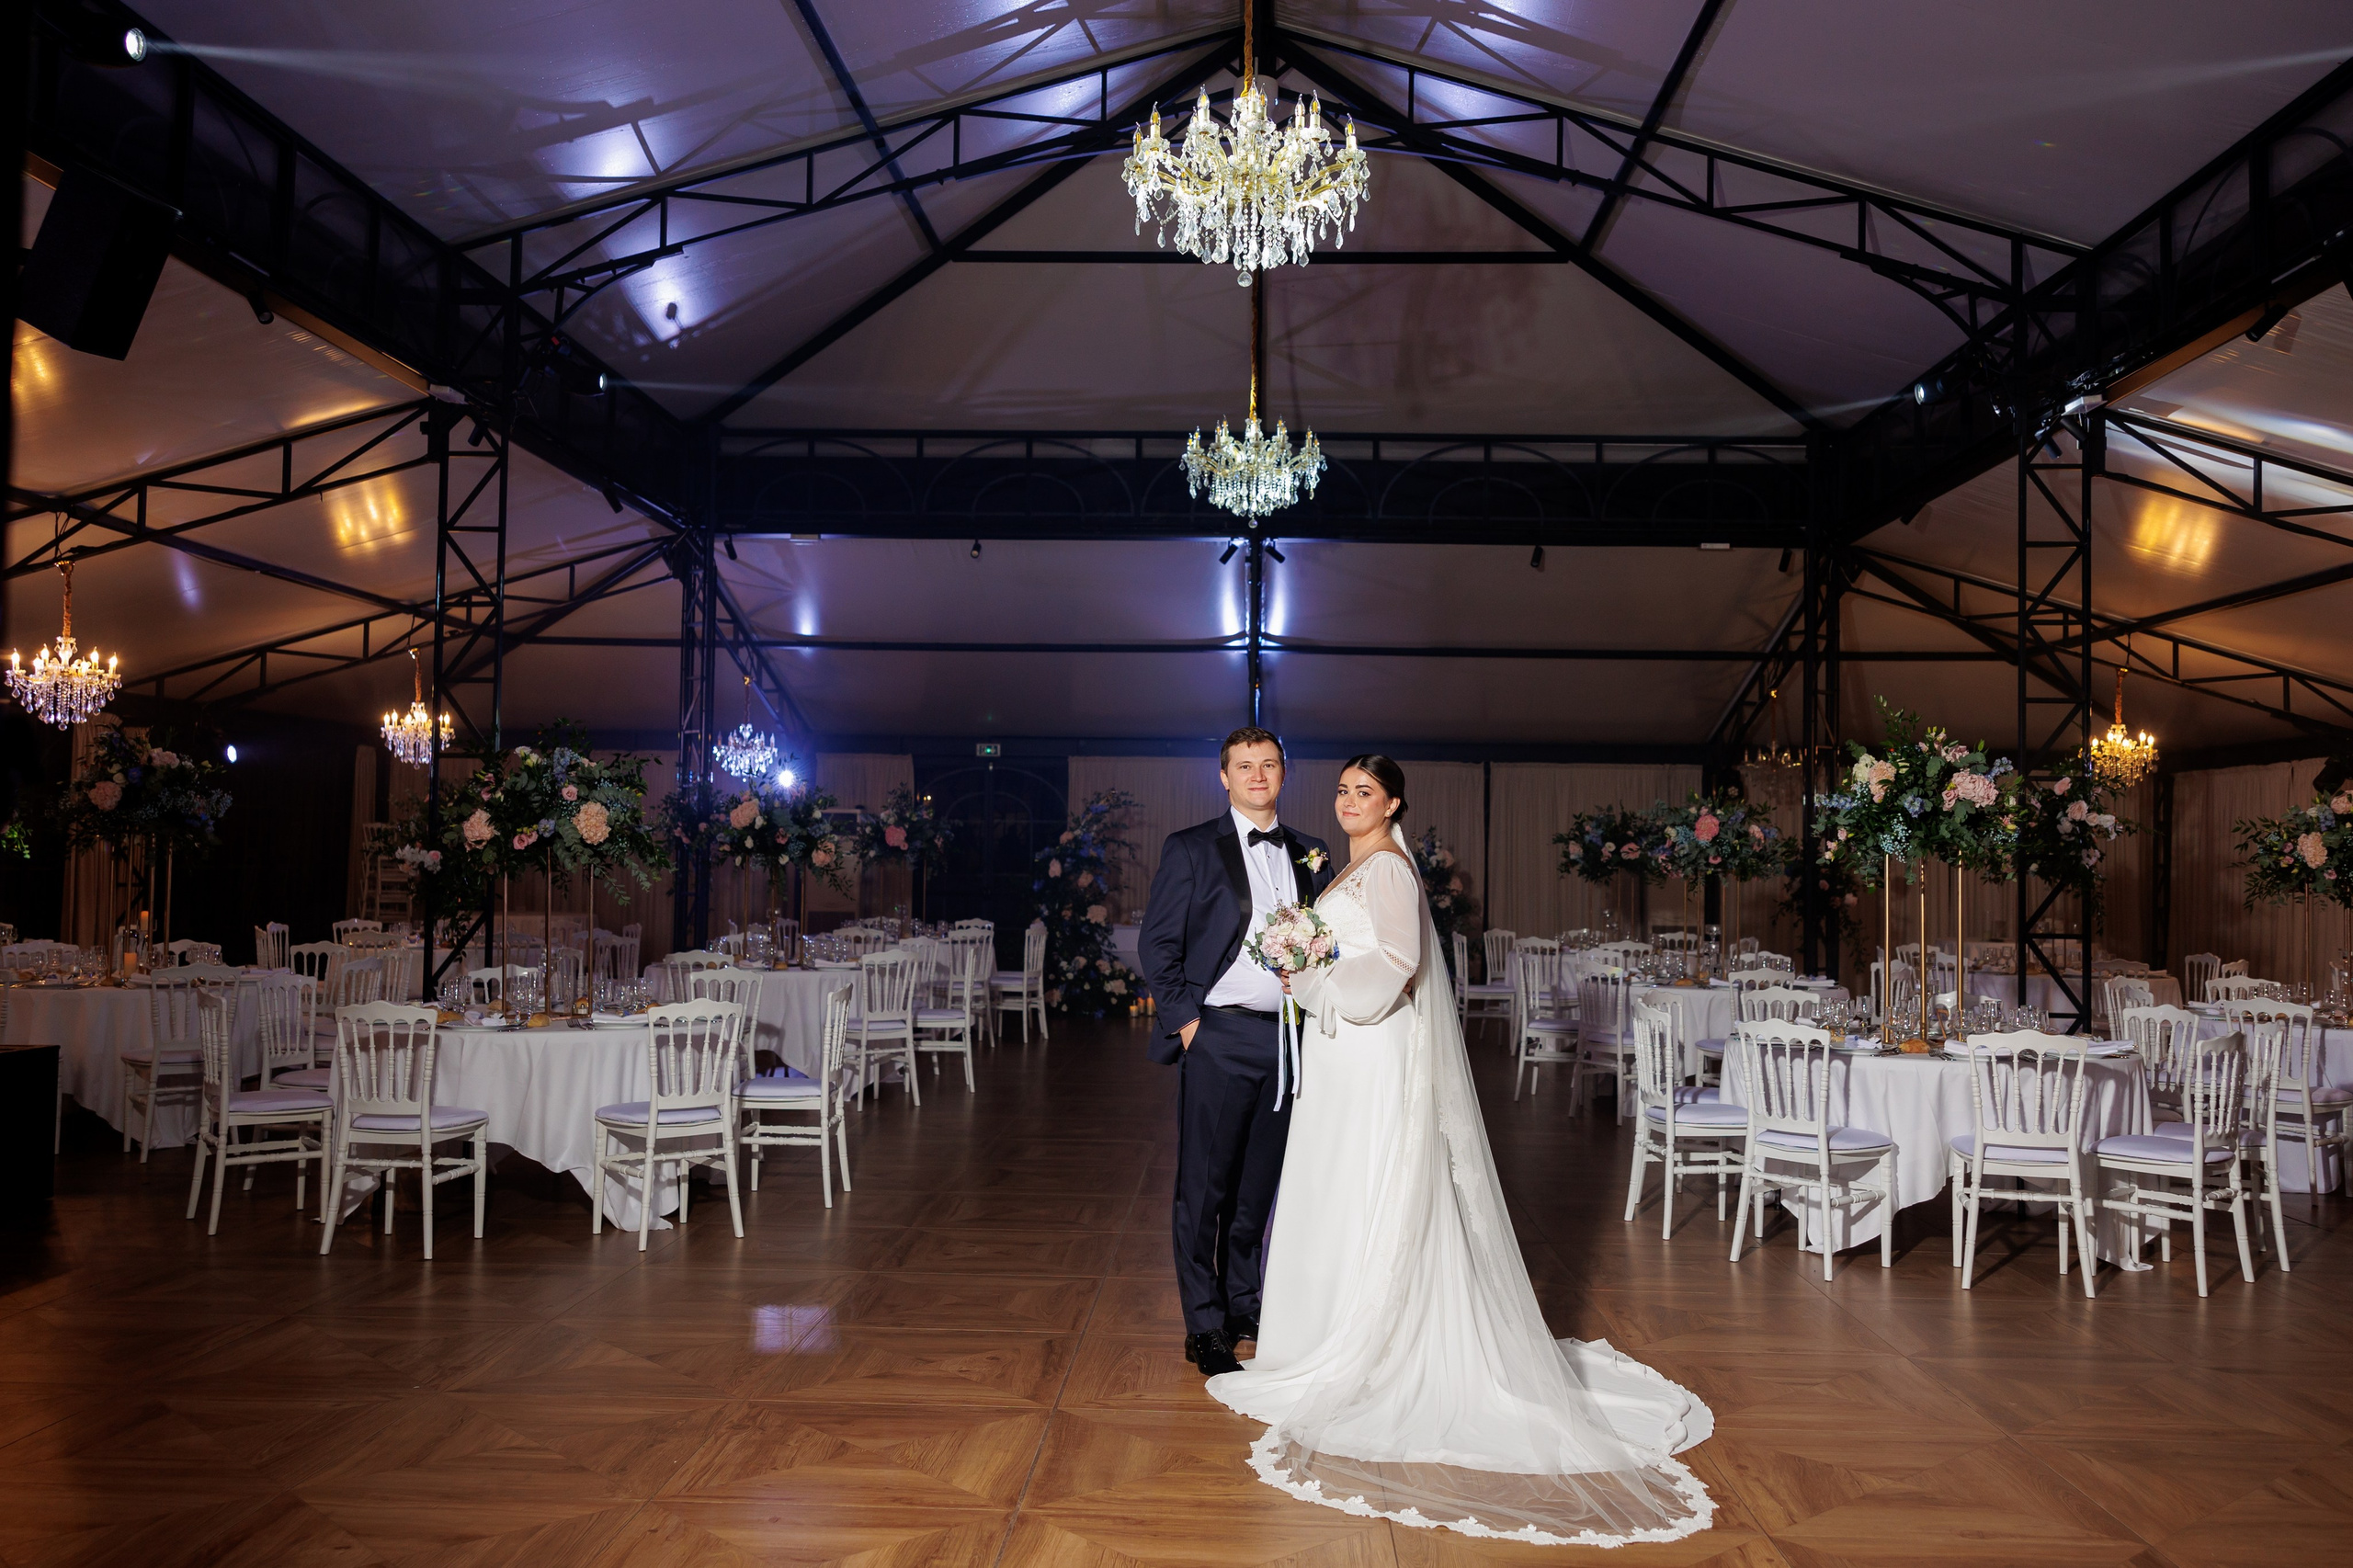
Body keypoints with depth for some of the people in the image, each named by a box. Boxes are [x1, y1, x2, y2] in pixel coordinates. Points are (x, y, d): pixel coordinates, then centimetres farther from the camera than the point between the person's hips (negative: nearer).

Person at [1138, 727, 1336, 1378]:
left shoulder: (1308, 856, 11)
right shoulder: (1190, 849, -2)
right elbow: (1156, 943, -4)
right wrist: (1185, 1020, -9)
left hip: (1288, 1035, 4)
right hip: (1219, 1037, -4)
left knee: (1259, 1183, 14)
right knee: (1204, 1186, 1)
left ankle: (1244, 1304, 29)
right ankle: (1205, 1328, 12)